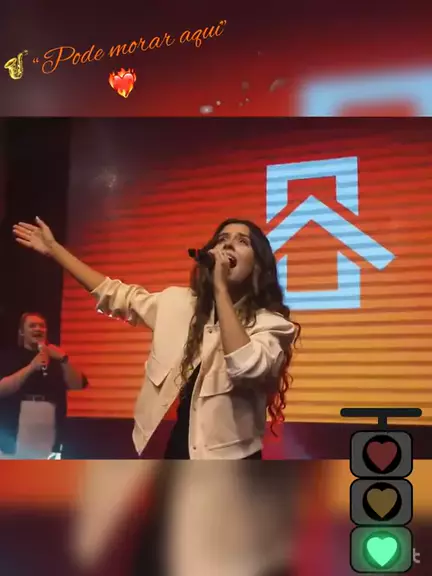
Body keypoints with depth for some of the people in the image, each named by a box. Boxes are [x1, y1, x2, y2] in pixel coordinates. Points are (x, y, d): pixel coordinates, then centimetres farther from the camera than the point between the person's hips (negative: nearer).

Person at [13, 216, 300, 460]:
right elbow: (117, 295, 16)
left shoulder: (270, 323, -10)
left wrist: (221, 289, -27)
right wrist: (53, 249, 18)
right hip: (164, 449, 5)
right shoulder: (177, 302, 5)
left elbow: (246, 367, -30)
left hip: (225, 460, -4)